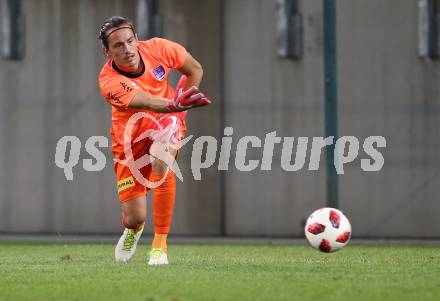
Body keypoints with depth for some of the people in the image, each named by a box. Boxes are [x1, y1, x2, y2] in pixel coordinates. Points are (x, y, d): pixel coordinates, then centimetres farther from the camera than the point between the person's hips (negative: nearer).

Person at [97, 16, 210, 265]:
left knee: (161, 159, -36)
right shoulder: (109, 82, -29)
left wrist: (177, 110, -6)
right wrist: (174, 104, -67)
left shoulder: (157, 48, -19)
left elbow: (195, 70, -1)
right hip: (131, 140, -1)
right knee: (135, 218, -3)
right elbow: (146, 102, -46)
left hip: (165, 123, 1)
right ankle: (133, 228, 42)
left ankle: (160, 244, -23)